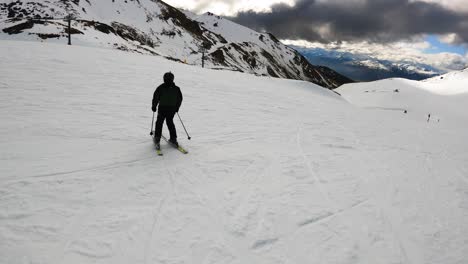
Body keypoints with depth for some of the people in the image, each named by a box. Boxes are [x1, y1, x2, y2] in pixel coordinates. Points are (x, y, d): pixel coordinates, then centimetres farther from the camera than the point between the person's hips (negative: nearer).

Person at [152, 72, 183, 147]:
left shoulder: (160, 87, -9)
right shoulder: (176, 88, 1)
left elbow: (156, 97, -7)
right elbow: (180, 99, 7)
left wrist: (154, 106, 6)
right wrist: (177, 107, 19)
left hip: (162, 108, -3)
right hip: (172, 109, 3)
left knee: (159, 122, 11)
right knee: (170, 122, 17)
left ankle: (157, 138, 8)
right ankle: (173, 138, 12)